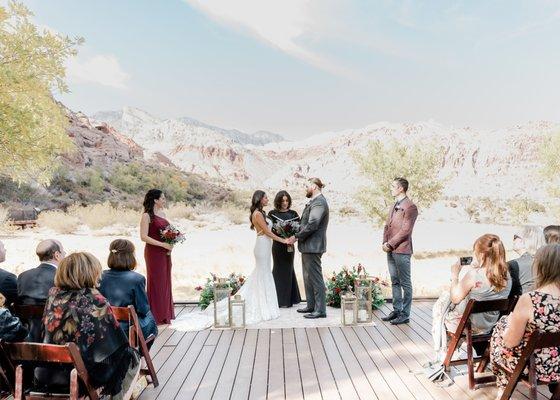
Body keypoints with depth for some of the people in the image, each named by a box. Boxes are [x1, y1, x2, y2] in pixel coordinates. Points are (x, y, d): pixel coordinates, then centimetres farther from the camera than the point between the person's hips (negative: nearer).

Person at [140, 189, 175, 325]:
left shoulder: (162, 214, 12)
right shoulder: (147, 216, -10)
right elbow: (144, 237, -17)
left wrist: (170, 243, 0)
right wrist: (163, 244, -19)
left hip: (165, 253, 7)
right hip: (154, 253, -7)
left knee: (165, 282, 12)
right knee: (156, 283, 1)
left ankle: (165, 314, 22)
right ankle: (155, 316, 12)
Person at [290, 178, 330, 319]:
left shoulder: (319, 202, -17)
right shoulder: (313, 202, 16)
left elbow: (312, 225, -23)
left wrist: (296, 237, -14)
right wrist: (297, 235, 5)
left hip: (313, 246, -11)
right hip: (308, 246, 11)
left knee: (316, 278, -4)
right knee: (308, 277, 17)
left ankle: (320, 310, 3)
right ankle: (311, 306, 28)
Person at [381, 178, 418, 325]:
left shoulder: (410, 207, -10)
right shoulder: (394, 206, 18)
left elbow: (405, 230, -15)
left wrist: (390, 244, -14)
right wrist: (385, 243, 4)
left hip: (401, 250, -8)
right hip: (391, 250, 9)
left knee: (405, 283, 0)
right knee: (395, 282, 14)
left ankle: (405, 314, 7)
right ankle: (396, 310, 24)